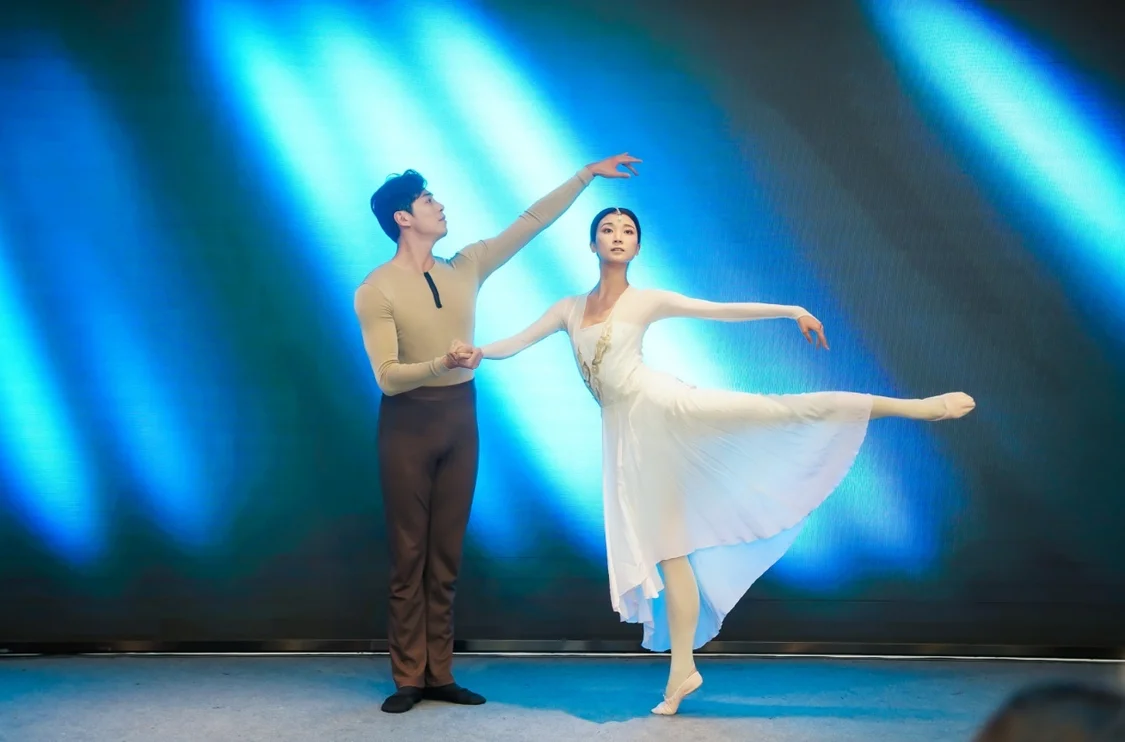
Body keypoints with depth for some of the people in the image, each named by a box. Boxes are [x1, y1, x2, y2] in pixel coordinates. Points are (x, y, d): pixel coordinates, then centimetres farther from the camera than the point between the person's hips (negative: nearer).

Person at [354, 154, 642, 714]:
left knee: (446, 555, 7)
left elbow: (532, 222, 9)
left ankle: (439, 675, 13)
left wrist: (587, 174, 8)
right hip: (408, 422, -5)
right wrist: (440, 364, -34)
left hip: (460, 416, 5)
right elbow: (387, 376, -17)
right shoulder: (375, 291, -10)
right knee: (409, 554, 0)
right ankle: (408, 679, 6)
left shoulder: (464, 267, 5)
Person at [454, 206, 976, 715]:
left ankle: (912, 406, -25)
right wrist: (476, 353, -6)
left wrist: (792, 311, -5)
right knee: (665, 547, 4)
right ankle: (682, 670, 7)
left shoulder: (648, 301, 6)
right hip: (626, 433, 3)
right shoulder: (569, 308, 16)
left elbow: (724, 311, 2)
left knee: (773, 410, -22)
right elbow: (514, 343, 15)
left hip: (661, 407, -3)